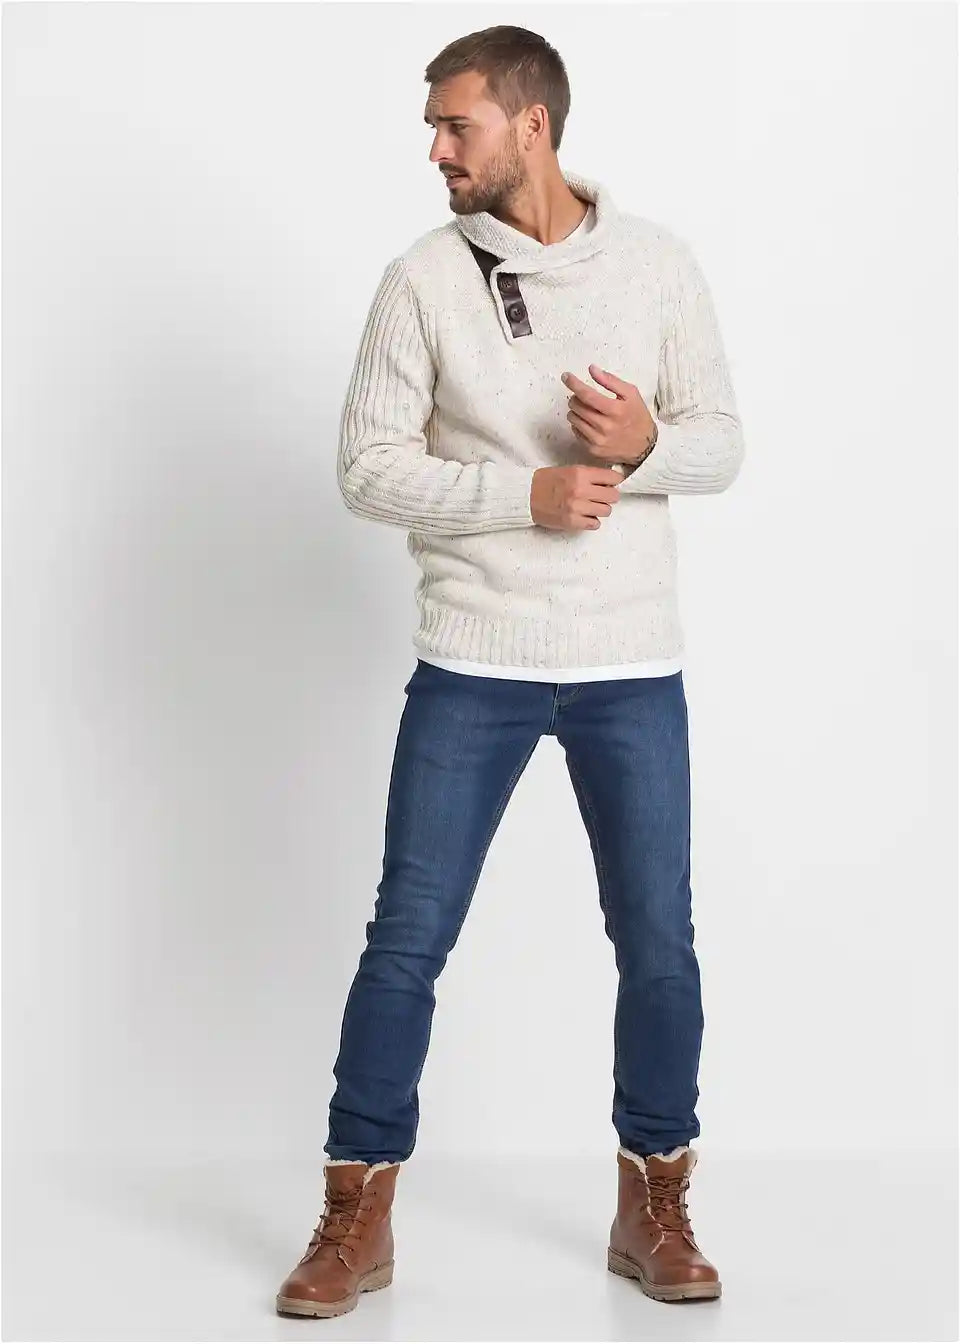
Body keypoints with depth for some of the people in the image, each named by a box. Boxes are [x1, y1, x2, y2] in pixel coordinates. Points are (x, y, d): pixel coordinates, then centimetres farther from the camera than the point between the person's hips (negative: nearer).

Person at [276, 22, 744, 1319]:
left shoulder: (658, 262, 1)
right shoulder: (424, 277, -2)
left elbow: (723, 443, 5)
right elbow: (369, 466, -5)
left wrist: (646, 442, -17)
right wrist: (527, 493, -17)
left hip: (634, 668, 1)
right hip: (472, 666, -1)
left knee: (659, 943, 7)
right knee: (408, 936, 1)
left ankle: (654, 1210, 25)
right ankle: (358, 1219, 16)